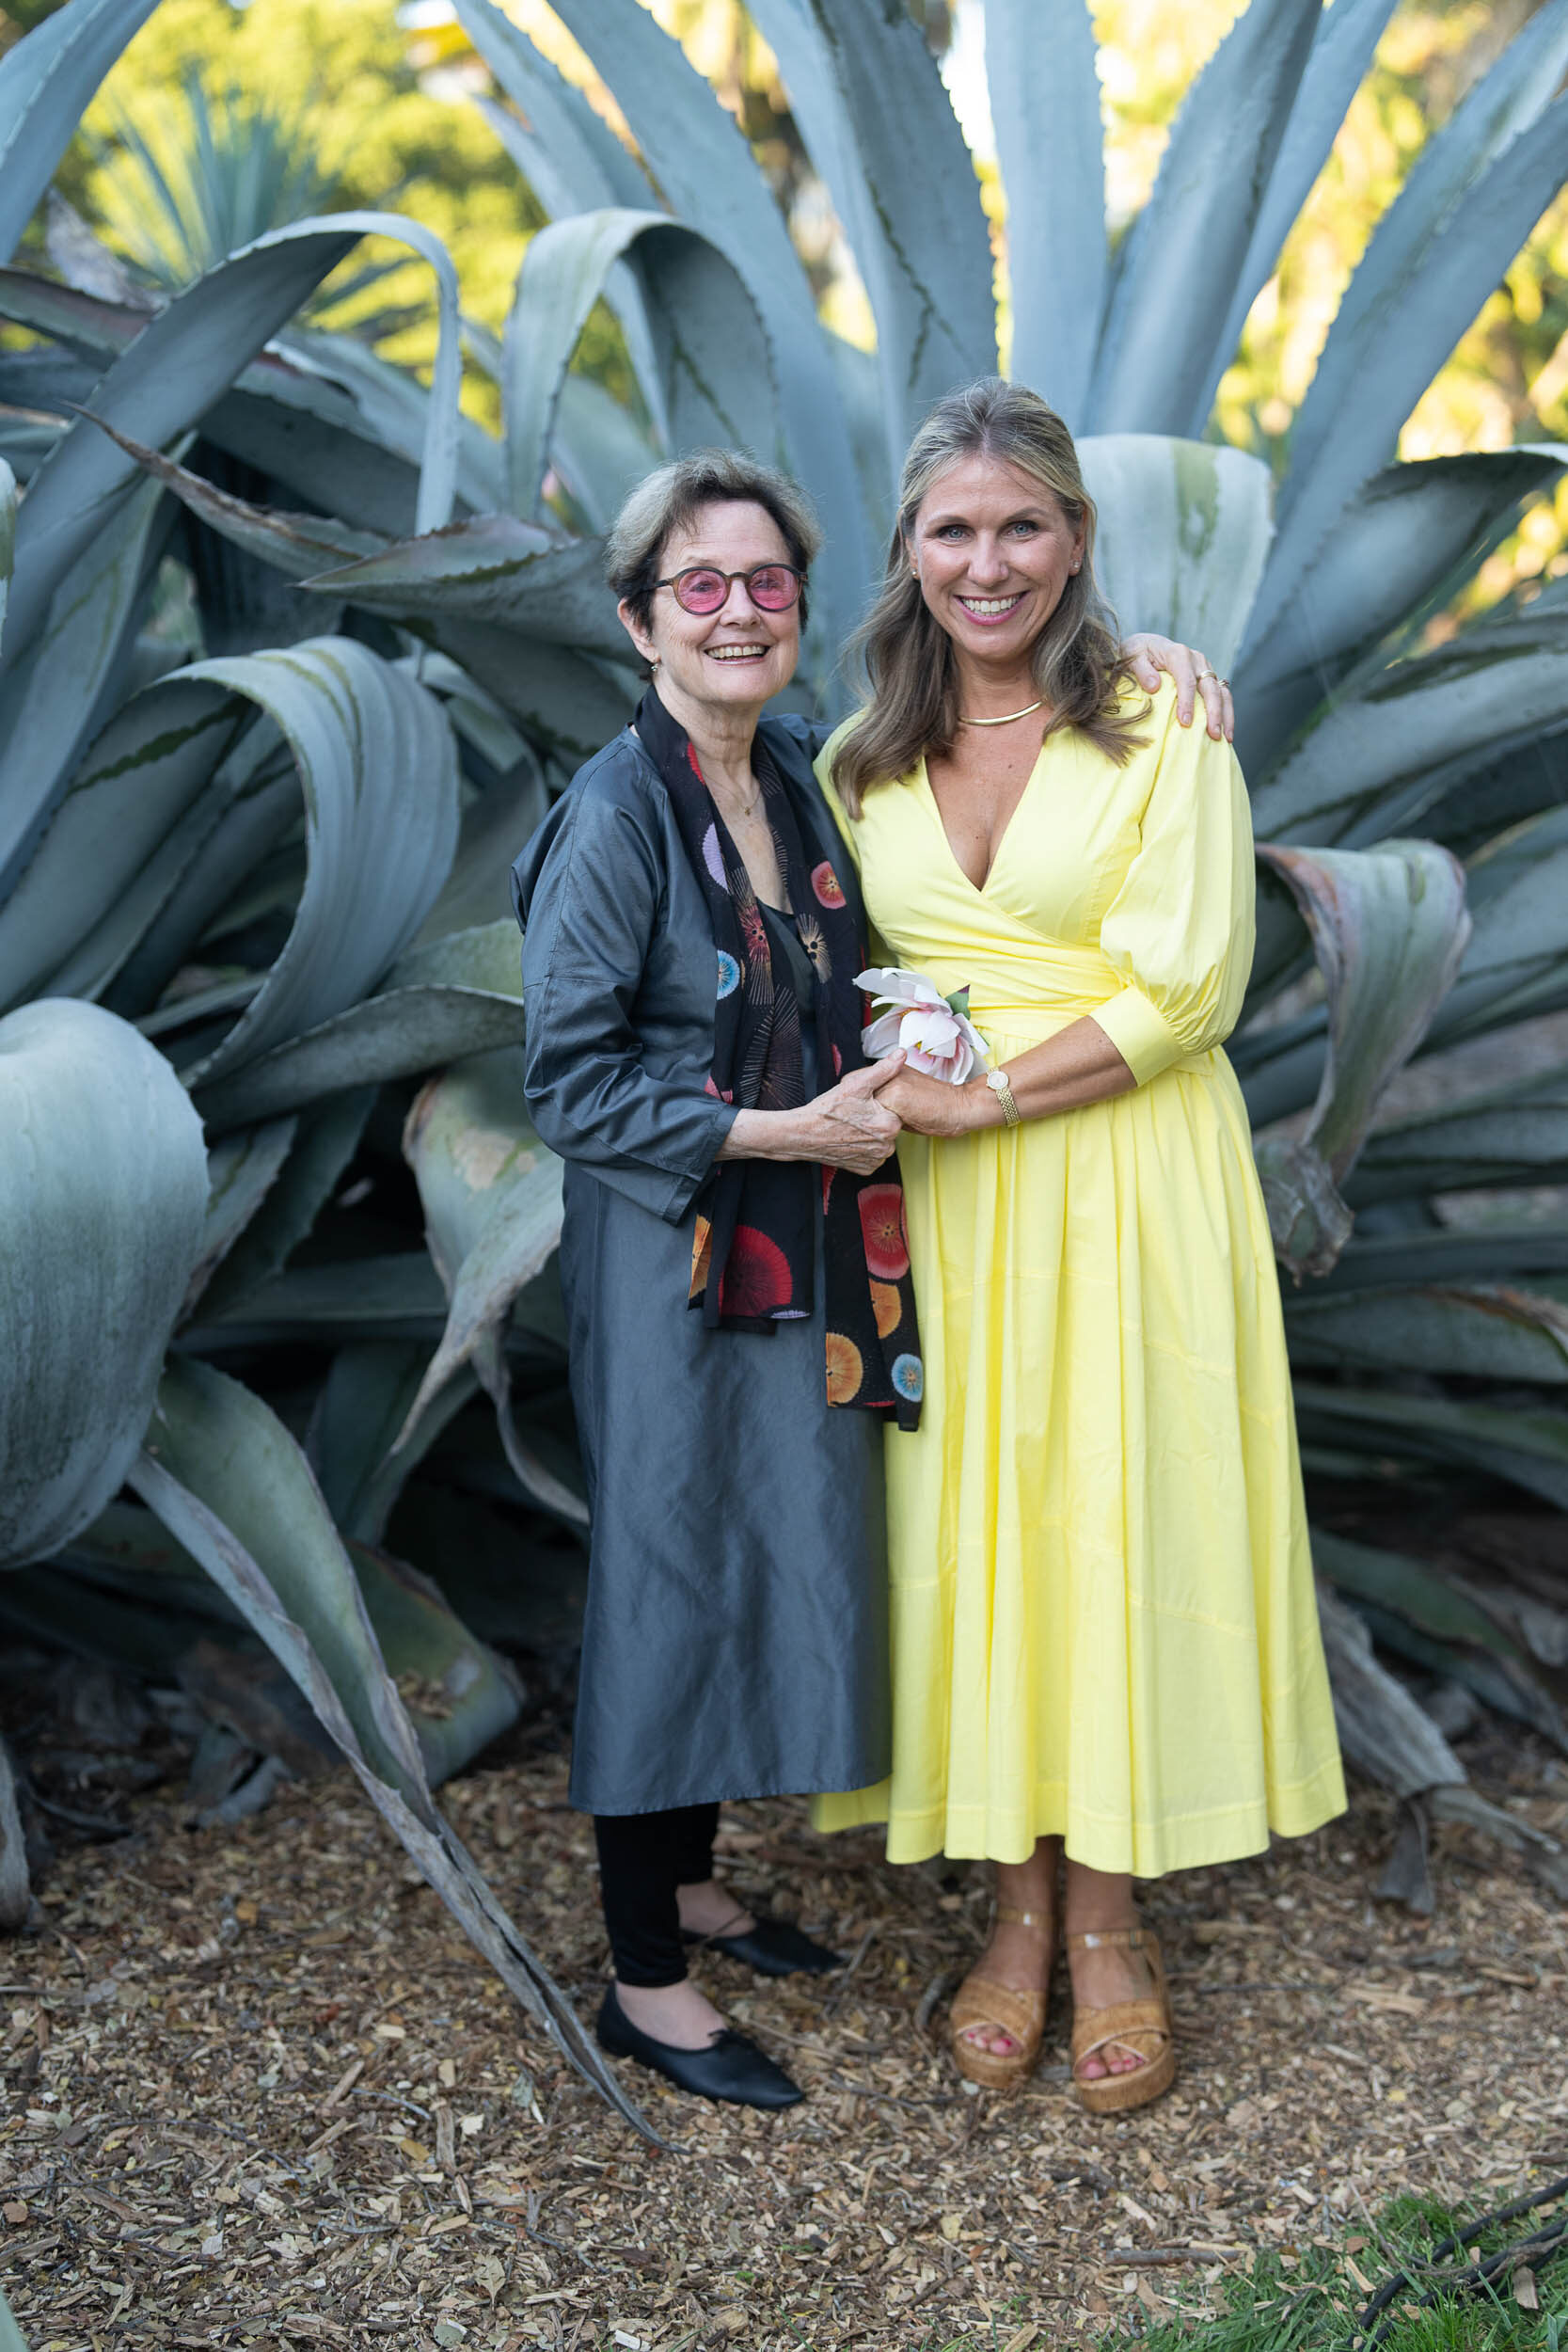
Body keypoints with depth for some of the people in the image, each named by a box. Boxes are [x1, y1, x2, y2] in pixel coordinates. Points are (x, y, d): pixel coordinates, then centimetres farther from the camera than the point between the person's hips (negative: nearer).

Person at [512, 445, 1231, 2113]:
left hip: (800, 1257, 7)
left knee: (767, 1565, 16)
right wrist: (783, 1130, -20)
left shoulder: (802, 773, 4)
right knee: (669, 1575, 3)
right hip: (671, 1262, -7)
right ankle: (644, 1978, 19)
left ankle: (688, 1883, 36)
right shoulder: (615, 816, -16)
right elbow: (568, 1082, -15)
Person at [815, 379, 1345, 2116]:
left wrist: (984, 1094, -15)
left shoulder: (1165, 718, -5)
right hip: (939, 1207, 4)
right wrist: (877, 1088, -3)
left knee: (1121, 1518, 3)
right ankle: (1017, 1897, 22)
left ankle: (1112, 1917, 19)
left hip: (1129, 1183, -3)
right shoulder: (862, 757, 8)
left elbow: (1188, 984, -11)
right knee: (966, 1524, 6)